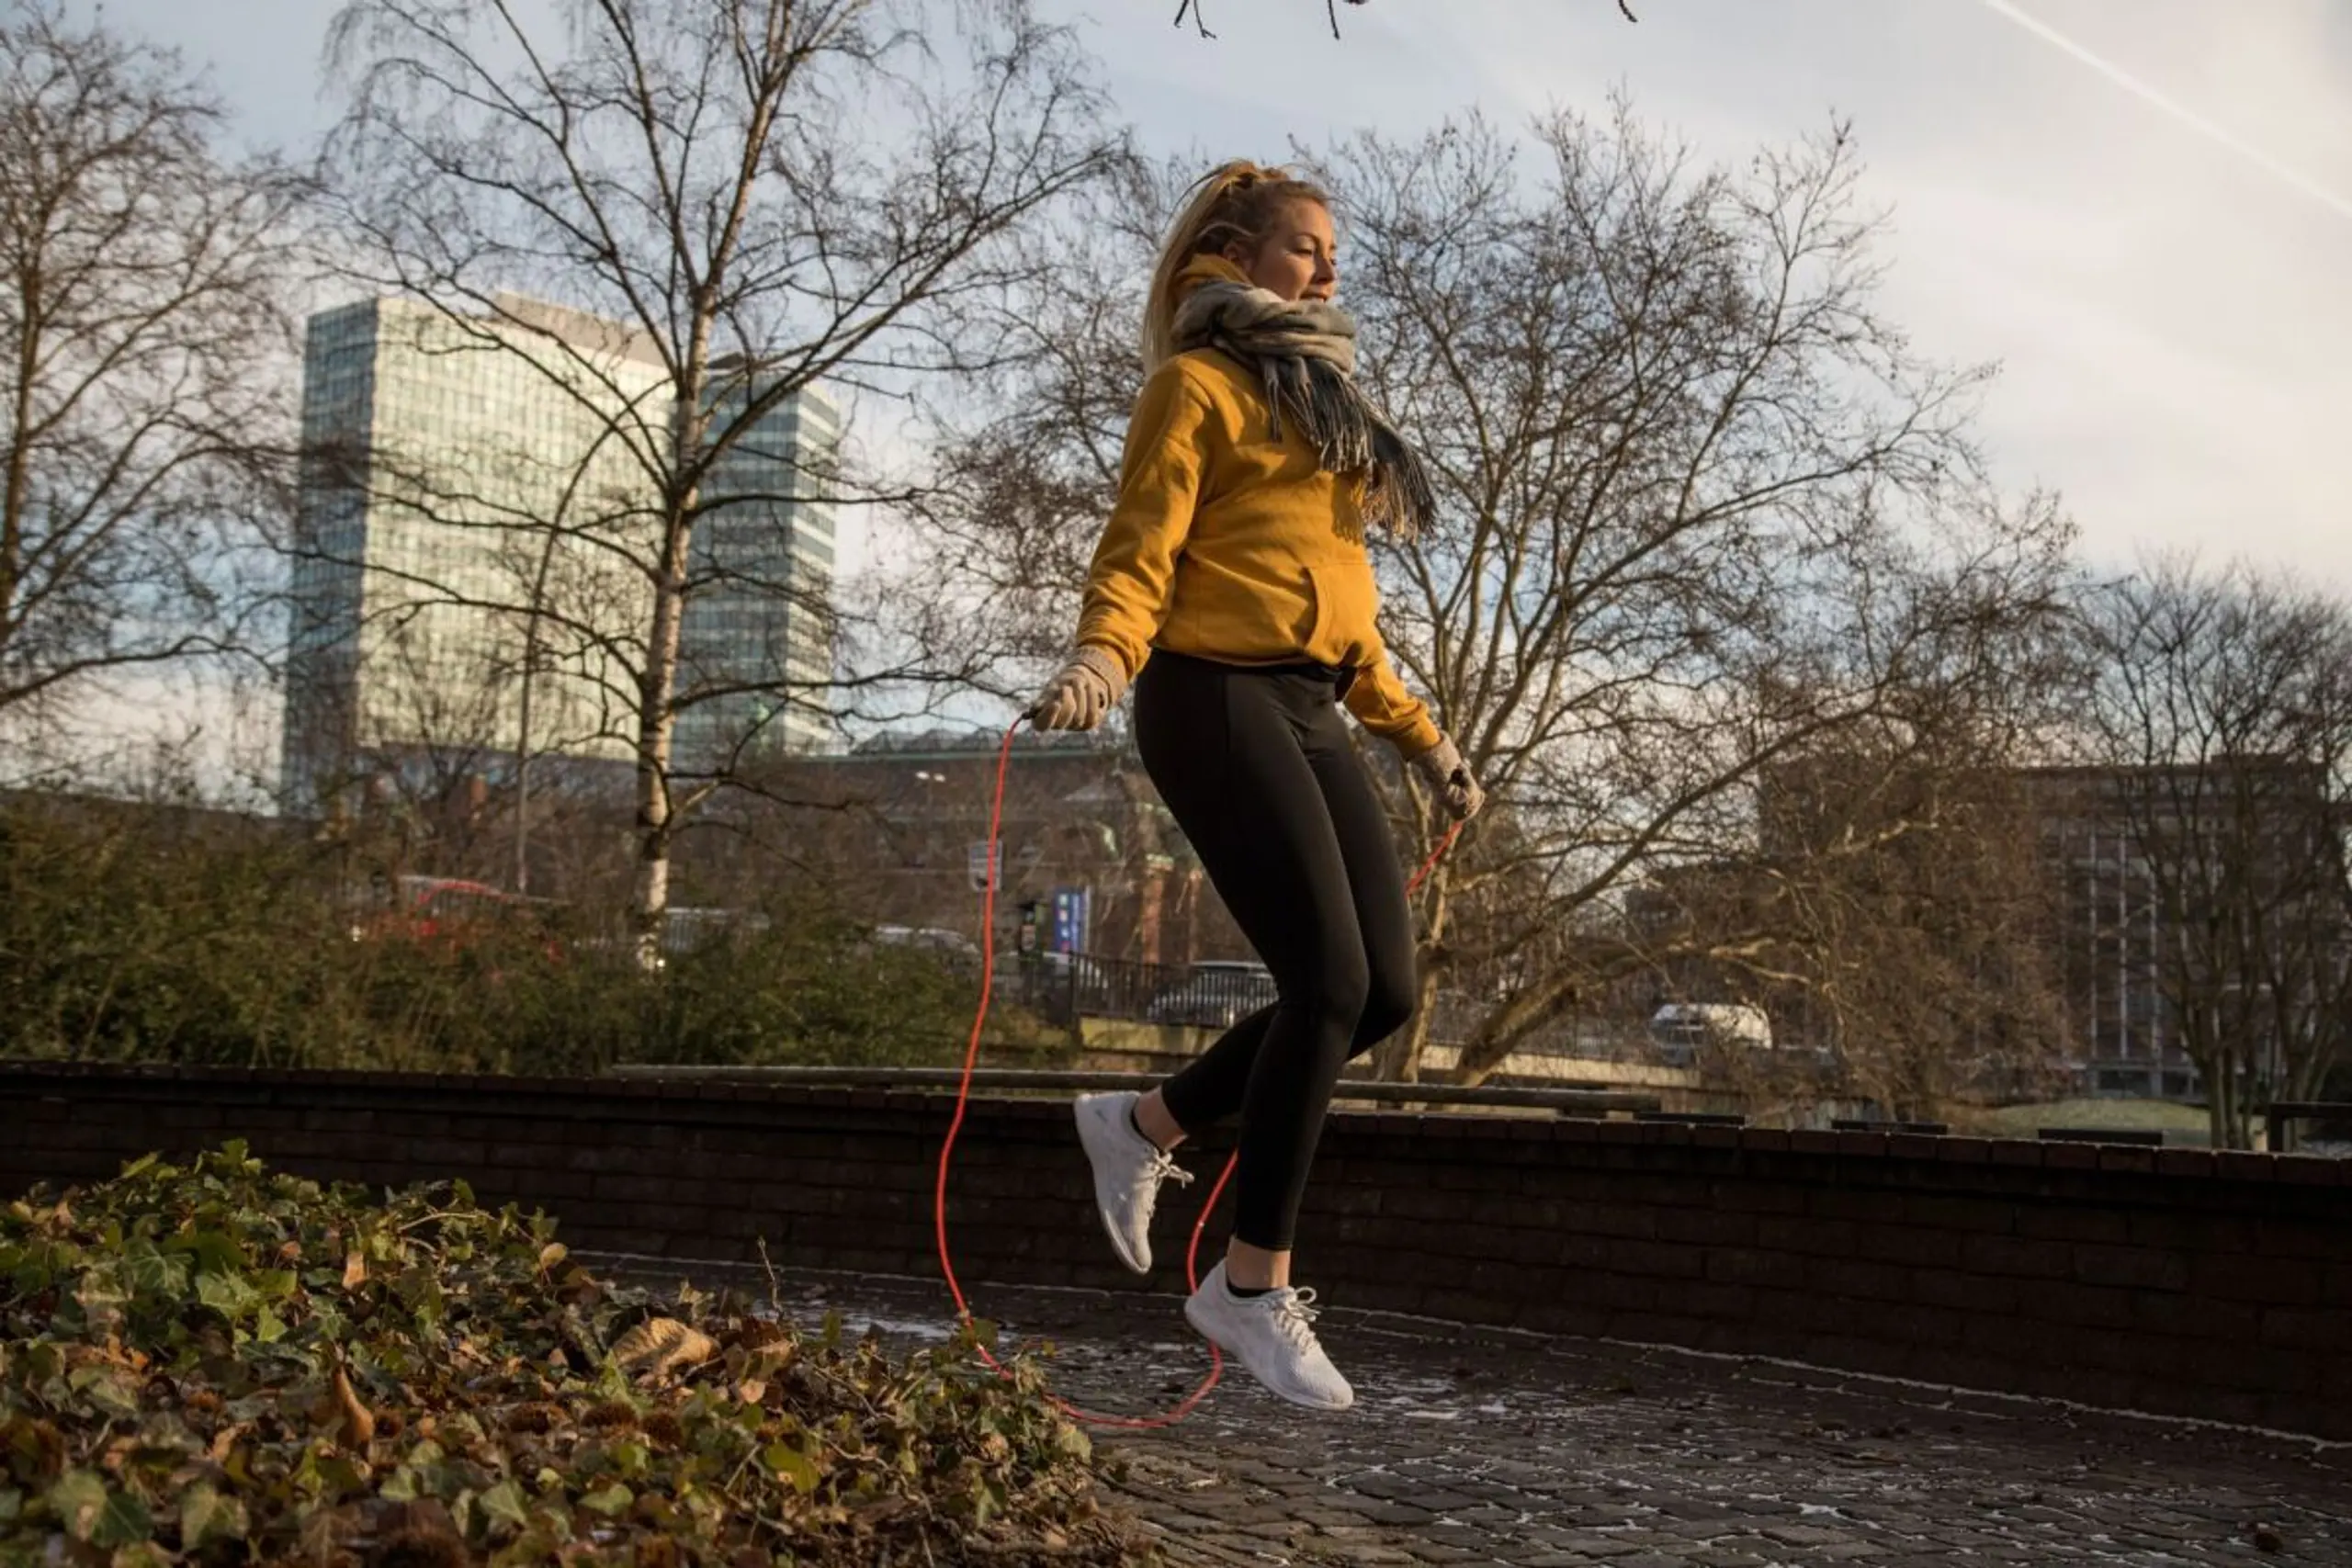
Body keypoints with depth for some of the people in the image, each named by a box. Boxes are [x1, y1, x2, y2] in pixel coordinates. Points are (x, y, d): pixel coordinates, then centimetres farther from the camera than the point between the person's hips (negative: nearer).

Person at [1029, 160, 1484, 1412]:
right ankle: (1256, 1287, -5)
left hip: (1309, 714, 8)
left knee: (1385, 992, -1)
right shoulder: (1200, 385, 2)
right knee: (1330, 982, -16)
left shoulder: (1317, 404, 27)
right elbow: (1141, 549, -11)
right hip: (1216, 699, -8)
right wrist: (1102, 653, -31)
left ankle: (1146, 1124, 17)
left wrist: (1421, 739, 26)